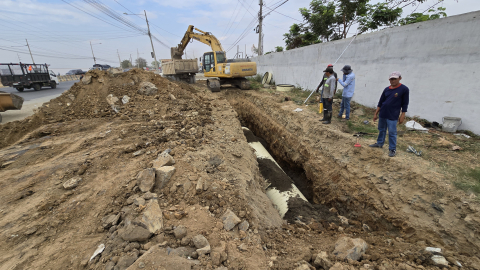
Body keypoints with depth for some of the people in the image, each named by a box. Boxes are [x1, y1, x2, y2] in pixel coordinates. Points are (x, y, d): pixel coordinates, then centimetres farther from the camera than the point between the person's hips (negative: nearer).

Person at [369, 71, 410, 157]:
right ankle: (379, 143, 33)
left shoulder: (404, 89, -7)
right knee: (381, 130, 17)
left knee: (392, 133, -1)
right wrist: (376, 113, 8)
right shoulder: (387, 89, 5)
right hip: (382, 114, 5)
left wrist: (402, 116, -7)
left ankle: (392, 149, 10)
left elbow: (404, 104, -5)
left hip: (392, 116, -5)